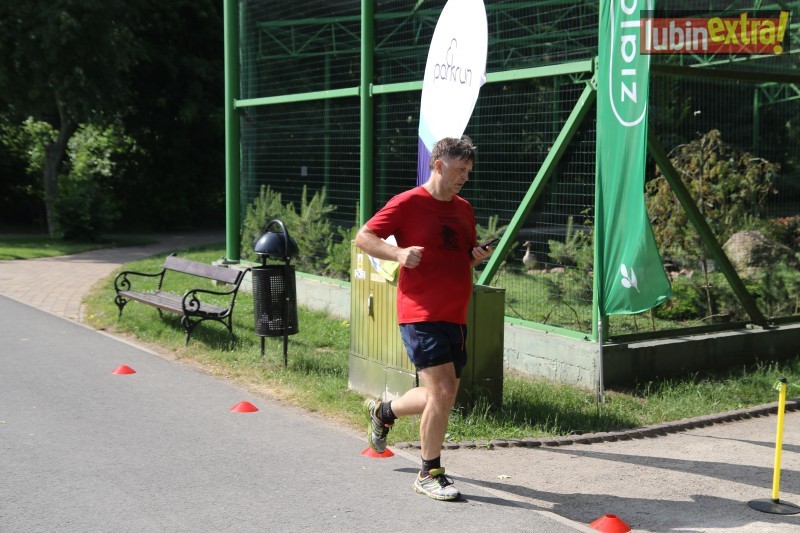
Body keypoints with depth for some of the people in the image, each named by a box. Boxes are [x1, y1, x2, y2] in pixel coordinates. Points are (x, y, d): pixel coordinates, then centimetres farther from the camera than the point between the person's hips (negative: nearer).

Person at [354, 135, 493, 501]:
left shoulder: (464, 210, 16)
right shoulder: (409, 203, -6)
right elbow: (363, 237, -6)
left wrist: (478, 256, 5)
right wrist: (399, 253, -22)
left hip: (455, 317, 8)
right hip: (421, 315, -8)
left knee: (442, 396, 14)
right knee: (442, 392, -13)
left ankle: (383, 411, 42)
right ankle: (430, 474, 4)